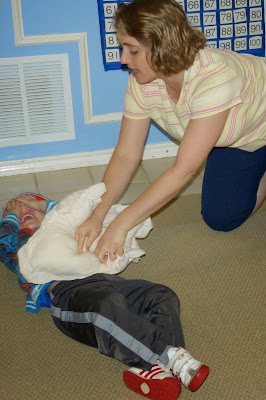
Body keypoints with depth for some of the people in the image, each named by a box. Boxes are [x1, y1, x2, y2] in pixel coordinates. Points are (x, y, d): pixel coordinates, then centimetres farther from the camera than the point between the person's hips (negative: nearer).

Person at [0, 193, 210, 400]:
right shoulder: (17, 244, 30)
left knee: (163, 296, -20)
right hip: (66, 291, -5)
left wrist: (46, 204, 31)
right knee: (107, 306, -39)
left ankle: (149, 367, -42)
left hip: (103, 277, 5)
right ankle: (173, 357, -44)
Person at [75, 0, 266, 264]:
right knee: (220, 218, -3)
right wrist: (97, 216, -29)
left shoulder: (214, 78, -42)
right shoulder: (141, 84, -22)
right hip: (235, 142, 5)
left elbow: (184, 170, -41)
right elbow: (126, 155, -16)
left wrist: (120, 226, -40)